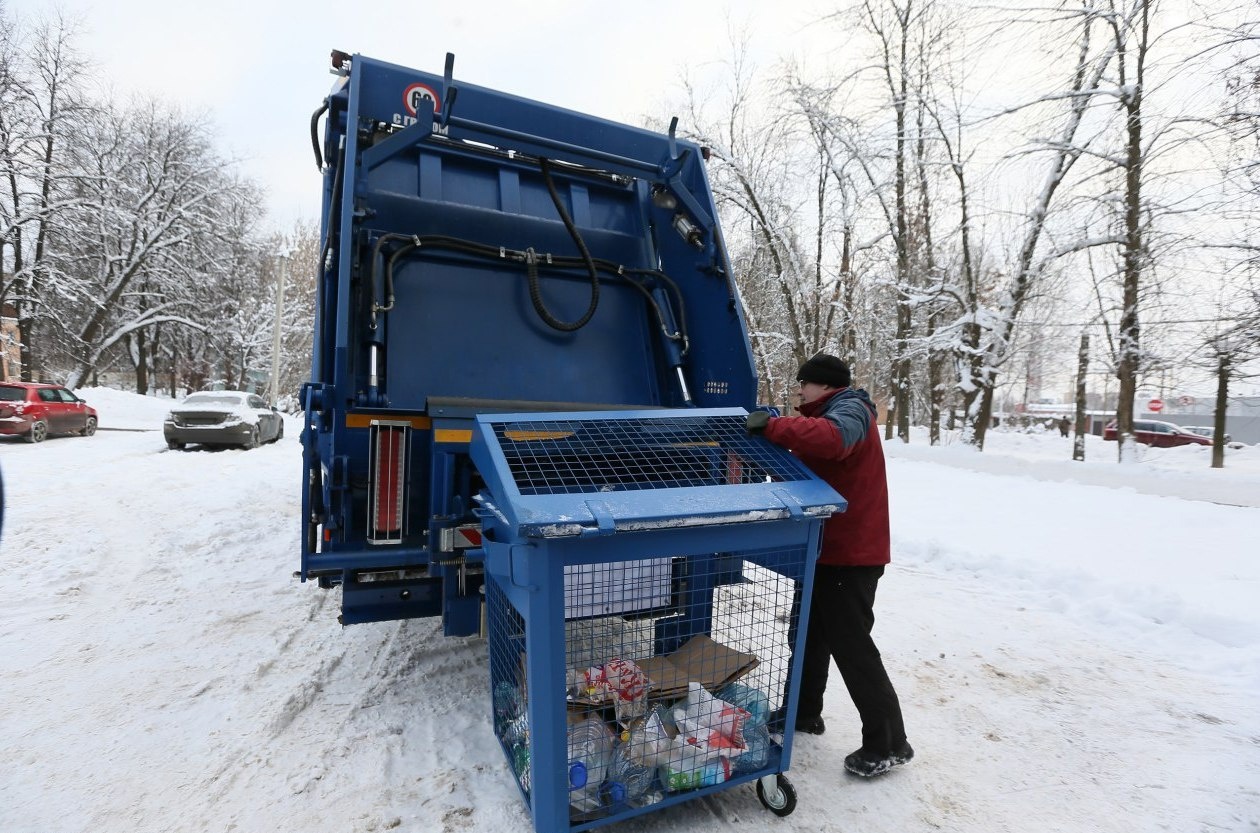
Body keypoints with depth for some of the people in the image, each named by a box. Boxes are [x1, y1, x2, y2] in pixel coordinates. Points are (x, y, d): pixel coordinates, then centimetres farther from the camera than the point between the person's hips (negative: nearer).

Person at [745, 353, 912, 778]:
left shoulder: (850, 410, -12)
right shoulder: (827, 412, 21)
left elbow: (830, 439, -37)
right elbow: (807, 469, 17)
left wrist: (771, 426, -29)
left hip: (850, 555, -10)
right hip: (827, 549, 10)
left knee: (851, 646, -4)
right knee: (810, 636, 19)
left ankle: (889, 743, 11)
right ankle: (804, 713, 34)